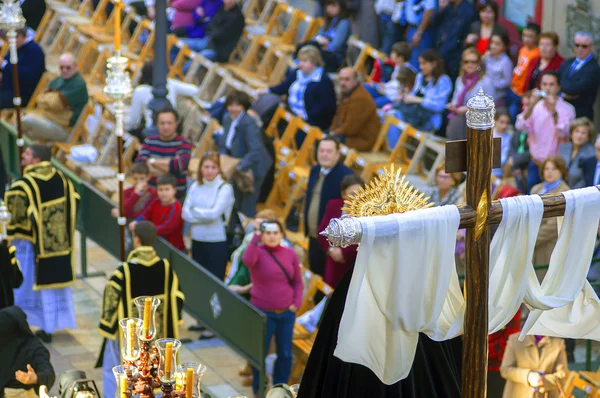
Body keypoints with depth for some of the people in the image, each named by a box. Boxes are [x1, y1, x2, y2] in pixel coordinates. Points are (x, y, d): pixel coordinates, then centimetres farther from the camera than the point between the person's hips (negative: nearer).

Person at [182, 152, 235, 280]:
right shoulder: (195, 187, 7)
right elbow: (185, 213, -1)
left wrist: (195, 211, -2)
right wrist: (205, 216, -12)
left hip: (217, 242, -5)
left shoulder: (224, 188, -6)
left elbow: (214, 213, -16)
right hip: (197, 241, 5)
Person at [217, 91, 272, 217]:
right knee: (237, 205, 21)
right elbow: (223, 144, 6)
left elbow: (255, 151, -39)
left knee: (247, 208, -7)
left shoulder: (248, 124, -30)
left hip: (252, 168, -8)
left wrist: (238, 168, -46)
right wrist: (223, 162, -9)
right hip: (238, 168, 8)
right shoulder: (227, 119, -4)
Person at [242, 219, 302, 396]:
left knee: (285, 353, 9)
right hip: (263, 312, -3)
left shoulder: (290, 254, 3)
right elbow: (247, 260, -33)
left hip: (287, 312, 3)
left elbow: (297, 282, 11)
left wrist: (297, 302, -1)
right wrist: (256, 238, -35)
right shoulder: (258, 251, -7)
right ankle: (258, 390, 21)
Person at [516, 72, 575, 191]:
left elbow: (563, 134, -23)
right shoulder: (536, 107, 4)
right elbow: (520, 126, -11)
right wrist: (532, 106, -24)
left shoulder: (567, 109, -7)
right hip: (535, 163, 4)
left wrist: (553, 111, -32)